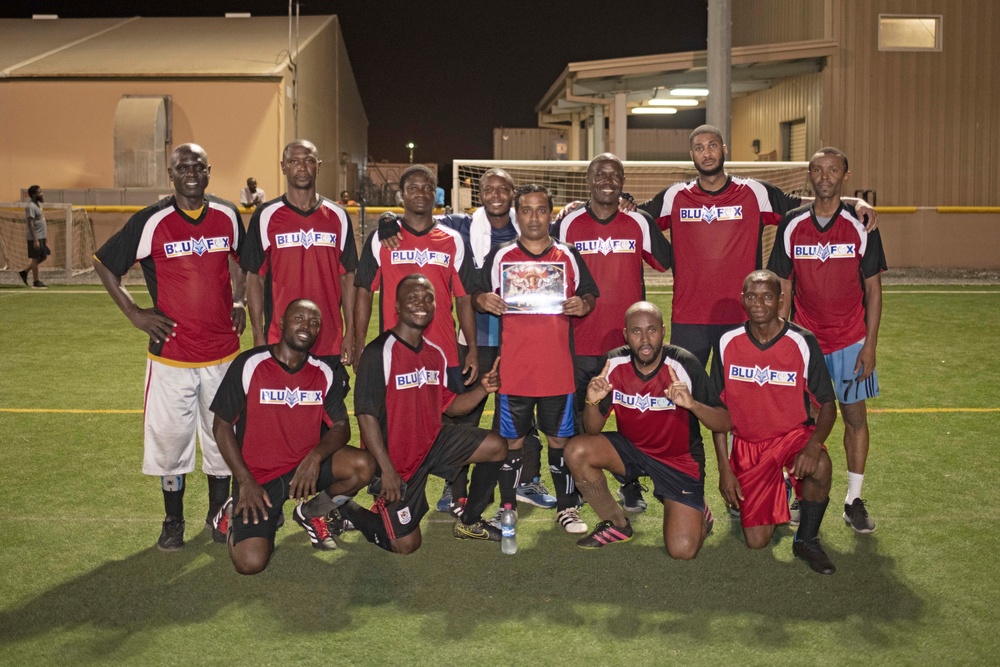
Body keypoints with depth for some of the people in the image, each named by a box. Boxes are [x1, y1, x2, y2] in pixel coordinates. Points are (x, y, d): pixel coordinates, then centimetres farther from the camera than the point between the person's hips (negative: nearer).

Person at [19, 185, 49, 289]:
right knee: (36, 258, -2)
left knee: (43, 257, 15)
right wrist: (35, 240, -24)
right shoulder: (31, 207, -16)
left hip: (41, 237, 10)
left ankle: (24, 272, 23)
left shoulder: (38, 204, 14)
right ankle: (36, 282, 5)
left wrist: (44, 237, 21)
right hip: (35, 237, -10)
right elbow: (30, 224, -20)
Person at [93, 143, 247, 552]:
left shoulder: (229, 216, 2)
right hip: (171, 353, -2)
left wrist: (239, 303, 9)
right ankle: (173, 522, 24)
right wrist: (134, 313, -3)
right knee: (169, 438, 5)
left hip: (223, 352, 2)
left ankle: (218, 515, 31)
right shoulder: (150, 222, -7)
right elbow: (103, 264, 4)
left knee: (222, 436, 12)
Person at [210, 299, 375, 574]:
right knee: (250, 563, -20)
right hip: (257, 476, -3)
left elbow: (341, 427, -2)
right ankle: (235, 514, 16)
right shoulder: (249, 365, -9)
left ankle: (311, 513, 6)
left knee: (363, 465, -24)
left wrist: (316, 456, -24)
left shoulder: (325, 373, 1)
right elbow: (221, 425, -5)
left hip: (305, 467, 3)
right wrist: (245, 481, -11)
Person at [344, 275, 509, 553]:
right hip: (395, 456, -7)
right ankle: (345, 509, 21)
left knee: (496, 447, -4)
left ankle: (469, 522, 14)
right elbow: (366, 415, -21)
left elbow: (450, 404, 9)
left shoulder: (435, 353, 4)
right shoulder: (379, 353, -19)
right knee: (407, 545, -3)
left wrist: (482, 389, -10)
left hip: (432, 442, 7)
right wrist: (387, 469, -24)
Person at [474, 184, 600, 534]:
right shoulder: (499, 256, 6)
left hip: (558, 367, 1)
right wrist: (482, 300, -12)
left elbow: (590, 294, 13)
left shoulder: (568, 256, 8)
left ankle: (567, 507, 20)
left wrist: (583, 305, -10)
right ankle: (507, 509, 19)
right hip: (513, 369, 0)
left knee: (560, 438, 8)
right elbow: (480, 295, 11)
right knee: (511, 439, 7)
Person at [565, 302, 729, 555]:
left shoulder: (684, 365, -21)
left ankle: (698, 513, 21)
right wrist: (592, 402, -31)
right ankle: (617, 524, 1)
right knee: (576, 451, -23)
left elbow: (724, 423, -19)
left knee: (682, 550, -17)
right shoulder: (614, 363, -13)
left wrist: (693, 404, -40)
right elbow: (593, 431, -9)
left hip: (680, 460, -3)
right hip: (631, 447, 3)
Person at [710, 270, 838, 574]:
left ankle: (807, 540, -9)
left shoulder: (803, 342, -11)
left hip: (794, 434, -1)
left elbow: (827, 405, -7)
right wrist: (724, 468, -3)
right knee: (756, 541, -5)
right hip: (747, 442, 1)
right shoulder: (728, 343, -6)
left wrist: (814, 445, -28)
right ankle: (775, 493, 31)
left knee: (819, 467, -38)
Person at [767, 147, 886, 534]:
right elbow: (783, 287, 4)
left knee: (855, 415, 3)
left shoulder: (861, 225, -4)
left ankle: (854, 501, 13)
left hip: (851, 339, -1)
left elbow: (873, 288, -1)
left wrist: (870, 344, -6)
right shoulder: (792, 225, -1)